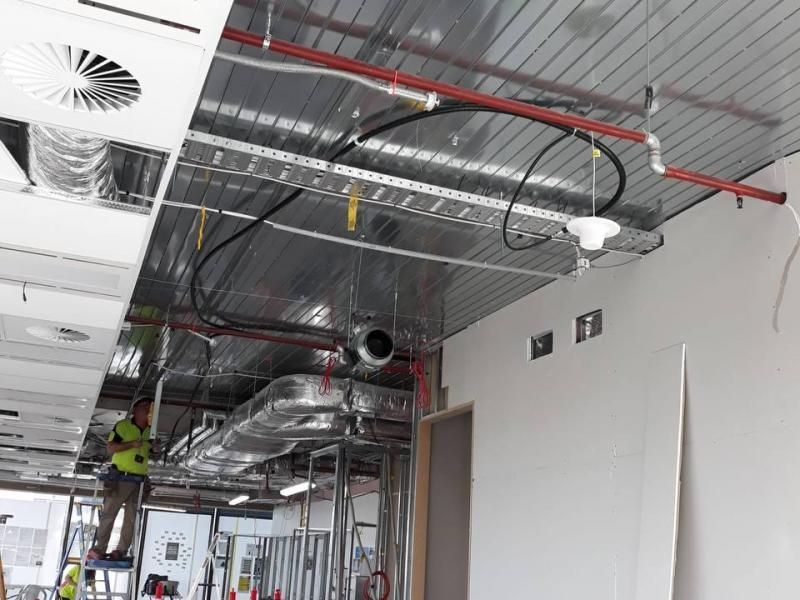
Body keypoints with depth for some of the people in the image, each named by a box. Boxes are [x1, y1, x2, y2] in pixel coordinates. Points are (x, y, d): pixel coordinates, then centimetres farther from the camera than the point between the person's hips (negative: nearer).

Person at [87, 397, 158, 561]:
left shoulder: (150, 431, 13)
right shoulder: (122, 426, -2)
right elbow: (110, 448, -9)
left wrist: (155, 449, -3)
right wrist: (132, 444, -19)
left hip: (139, 481, 5)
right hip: (120, 478, -5)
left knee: (131, 518, 4)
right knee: (108, 513, -4)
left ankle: (121, 551, 9)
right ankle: (98, 549, -1)